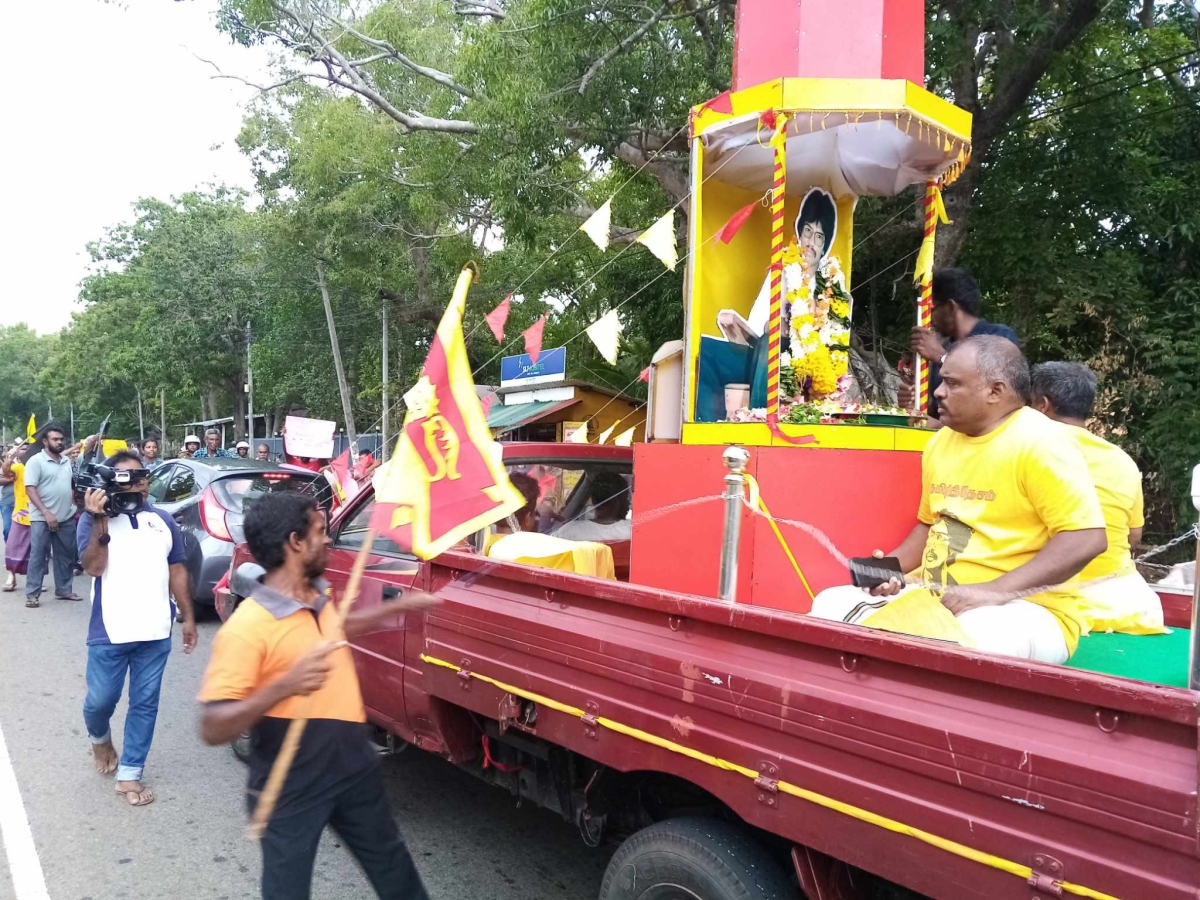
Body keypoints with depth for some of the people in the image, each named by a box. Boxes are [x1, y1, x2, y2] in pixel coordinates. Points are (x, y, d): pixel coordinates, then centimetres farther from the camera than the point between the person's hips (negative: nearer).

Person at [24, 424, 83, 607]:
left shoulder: (67, 460, 11)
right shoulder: (36, 461, -8)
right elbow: (30, 489, -14)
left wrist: (74, 505, 9)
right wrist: (46, 513, -20)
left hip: (66, 518, 6)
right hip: (42, 518, -6)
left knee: (65, 556, 12)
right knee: (38, 556, -2)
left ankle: (64, 589, 22)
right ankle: (32, 594, 5)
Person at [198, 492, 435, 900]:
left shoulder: (319, 596, 1)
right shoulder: (246, 627, -24)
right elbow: (212, 728, -25)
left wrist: (398, 608, 26)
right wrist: (283, 686, -38)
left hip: (354, 766, 7)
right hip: (290, 788, -7)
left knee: (392, 865, 24)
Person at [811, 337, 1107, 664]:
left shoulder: (1039, 444, -13)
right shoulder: (941, 441, 10)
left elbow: (1087, 539, -20)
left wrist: (995, 591, -26)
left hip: (1027, 609, -7)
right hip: (935, 596, 7)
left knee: (976, 636, -40)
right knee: (830, 604, -7)